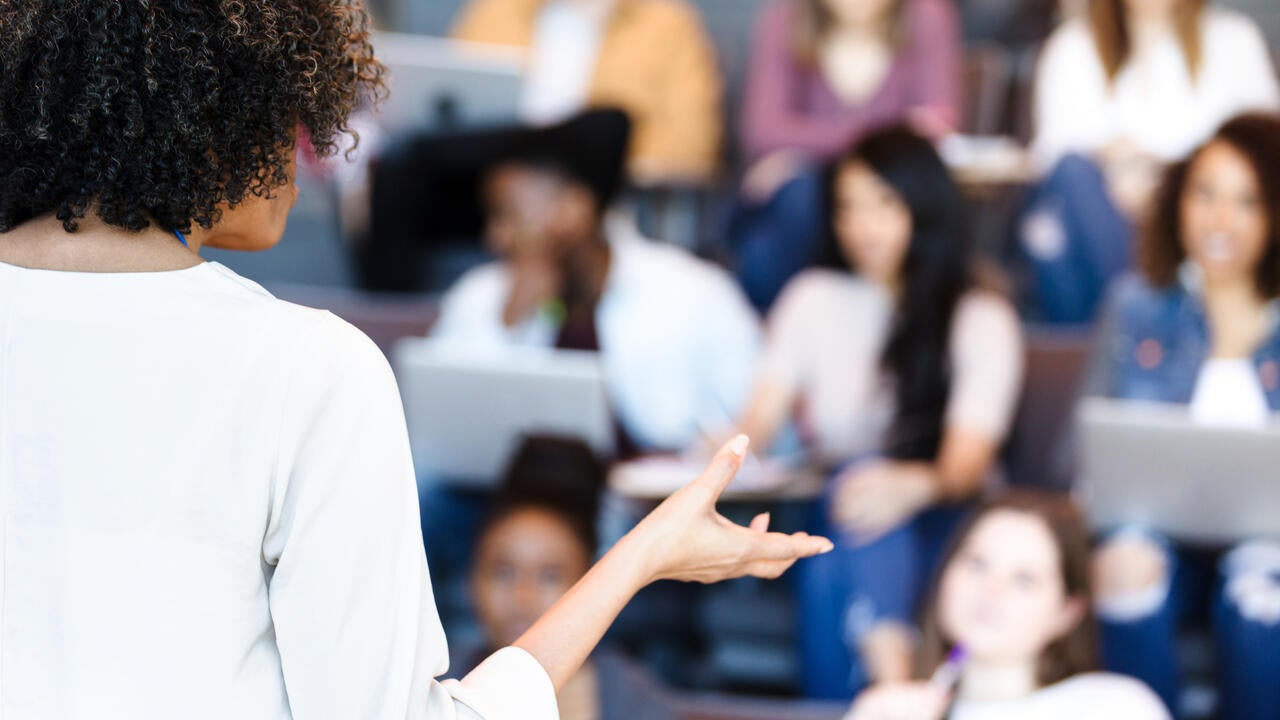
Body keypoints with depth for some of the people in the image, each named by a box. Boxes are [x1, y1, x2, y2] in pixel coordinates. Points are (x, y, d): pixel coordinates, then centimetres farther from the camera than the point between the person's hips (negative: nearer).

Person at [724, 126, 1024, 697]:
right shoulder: (812, 300, 16)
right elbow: (760, 420, 5)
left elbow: (969, 459, -12)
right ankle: (894, 683, -59)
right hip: (827, 515, 2)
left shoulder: (980, 317, 3)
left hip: (935, 519, -2)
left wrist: (916, 484, -37)